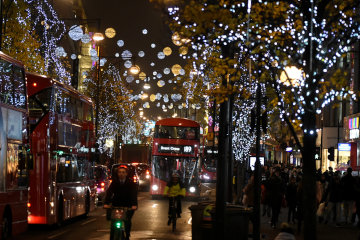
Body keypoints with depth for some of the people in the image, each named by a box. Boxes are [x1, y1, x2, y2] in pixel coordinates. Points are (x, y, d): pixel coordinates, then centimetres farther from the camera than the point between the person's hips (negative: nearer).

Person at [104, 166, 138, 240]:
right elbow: (109, 192, -13)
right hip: (116, 205, 1)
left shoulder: (131, 183, -4)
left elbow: (134, 194, -17)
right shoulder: (114, 183, 0)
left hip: (127, 206, -1)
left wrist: (134, 205, -35)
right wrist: (106, 203, -31)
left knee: (127, 221, -14)